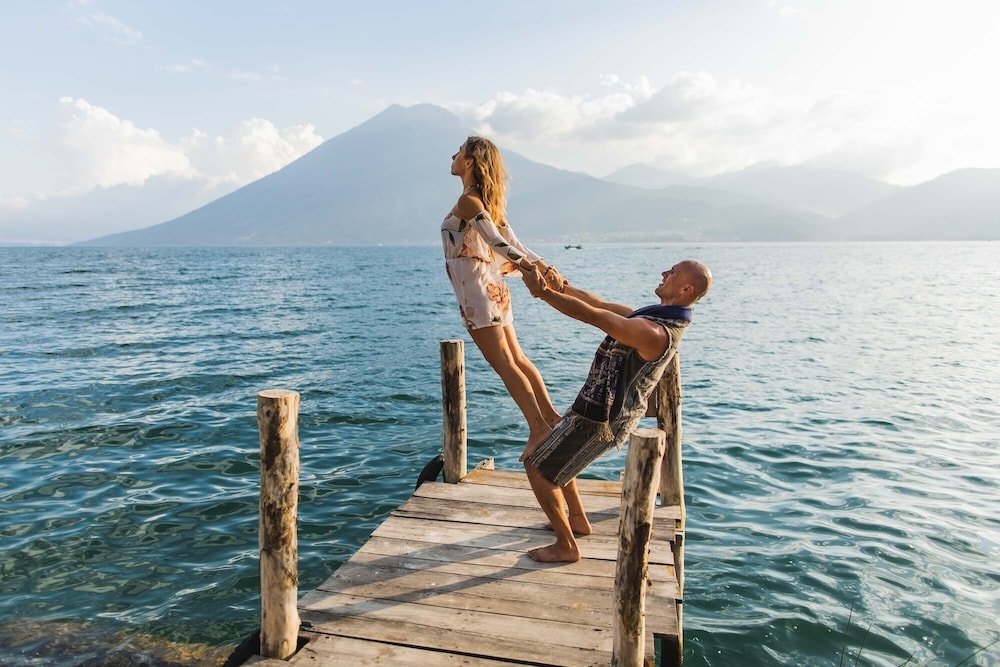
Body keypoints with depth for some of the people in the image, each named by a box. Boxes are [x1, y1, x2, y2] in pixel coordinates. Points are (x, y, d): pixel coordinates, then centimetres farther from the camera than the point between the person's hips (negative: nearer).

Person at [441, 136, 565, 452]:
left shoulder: (467, 201, -12)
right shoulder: (484, 201, 15)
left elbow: (498, 242, -25)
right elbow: (511, 240, 7)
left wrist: (528, 267, -36)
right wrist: (543, 266, 0)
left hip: (476, 291, -9)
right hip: (492, 287, 9)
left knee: (505, 365, -3)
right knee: (518, 359, 14)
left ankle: (538, 427, 2)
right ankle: (551, 417, 21)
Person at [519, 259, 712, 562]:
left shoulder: (654, 332, -30)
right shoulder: (661, 316, 2)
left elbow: (592, 316, -30)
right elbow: (607, 307, 9)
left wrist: (544, 292, -24)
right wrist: (566, 289, 2)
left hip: (600, 421, -10)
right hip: (602, 409, 10)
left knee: (537, 467, 0)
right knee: (543, 451, 28)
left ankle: (566, 546, 13)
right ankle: (578, 520, 38)